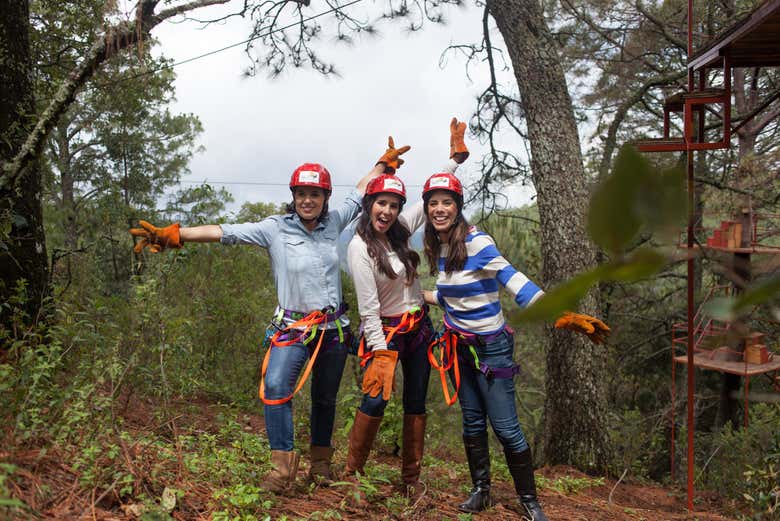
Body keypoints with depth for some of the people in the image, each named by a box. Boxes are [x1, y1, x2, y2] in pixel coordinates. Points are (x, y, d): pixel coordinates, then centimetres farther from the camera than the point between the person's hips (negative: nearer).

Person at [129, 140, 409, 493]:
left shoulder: (333, 223, 1)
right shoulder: (276, 228, -8)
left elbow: (360, 193, 17)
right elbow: (225, 232, -17)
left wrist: (384, 162, 26)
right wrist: (174, 234, -25)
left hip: (334, 328, 3)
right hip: (293, 327, -3)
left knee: (325, 398, 15)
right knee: (275, 386, -26)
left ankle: (320, 462, 34)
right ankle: (283, 464, -14)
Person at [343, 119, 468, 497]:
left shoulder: (401, 231, 0)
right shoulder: (360, 247, -16)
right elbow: (368, 307, -19)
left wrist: (456, 157, 11)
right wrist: (381, 353, -22)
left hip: (419, 327, 6)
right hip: (386, 331, -6)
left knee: (416, 404, 8)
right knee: (375, 400, -17)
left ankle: (412, 479, 18)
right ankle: (351, 473, 0)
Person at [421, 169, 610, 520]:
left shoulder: (476, 242, -20)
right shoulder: (438, 247, 2)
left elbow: (515, 283, -30)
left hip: (490, 346, -6)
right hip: (458, 344, 6)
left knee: (505, 428, -3)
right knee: (472, 423, 15)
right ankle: (481, 490, 31)